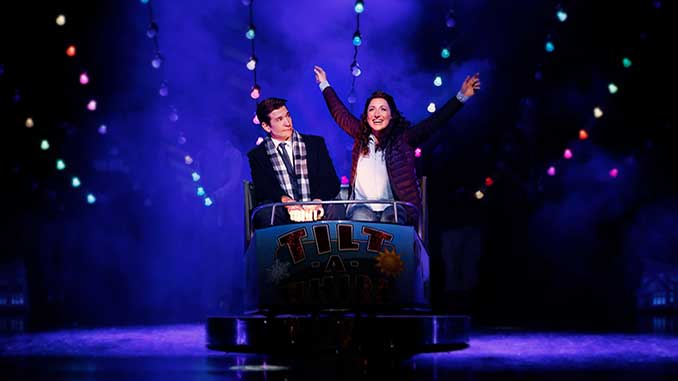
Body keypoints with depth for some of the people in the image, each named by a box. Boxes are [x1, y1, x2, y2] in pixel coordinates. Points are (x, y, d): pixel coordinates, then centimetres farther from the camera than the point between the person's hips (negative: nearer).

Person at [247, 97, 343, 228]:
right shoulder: (257, 155, 13)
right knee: (264, 214, -36)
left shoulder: (315, 143, 16)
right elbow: (262, 190, -3)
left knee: (336, 208, -33)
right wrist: (286, 201, -26)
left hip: (314, 210, 1)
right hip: (282, 211, -1)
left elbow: (332, 182, 5)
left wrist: (317, 201, -19)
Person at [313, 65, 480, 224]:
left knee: (389, 219, -33)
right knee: (362, 218, -31)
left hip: (392, 208, -2)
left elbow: (435, 121, -2)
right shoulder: (361, 135, 13)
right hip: (361, 206, 2)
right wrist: (325, 85, 39)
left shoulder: (403, 138, 5)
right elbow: (340, 113, 28)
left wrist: (461, 96, -11)